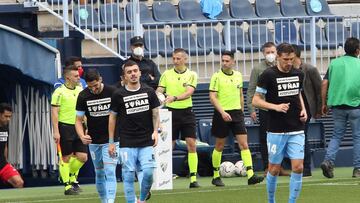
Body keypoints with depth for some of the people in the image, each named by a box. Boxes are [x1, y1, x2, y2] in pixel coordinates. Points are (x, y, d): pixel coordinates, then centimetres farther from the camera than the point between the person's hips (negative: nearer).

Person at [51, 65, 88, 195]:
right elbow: (54, 112, -11)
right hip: (65, 127, -6)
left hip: (78, 128, 6)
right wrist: (56, 131, -17)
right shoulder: (60, 92, -9)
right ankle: (68, 186, 6)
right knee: (66, 158, -1)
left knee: (82, 157, 2)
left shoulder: (80, 90, 11)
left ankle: (72, 177, 28)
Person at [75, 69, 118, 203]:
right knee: (99, 173, 11)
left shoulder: (112, 92, -10)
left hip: (111, 140, -3)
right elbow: (79, 120, -1)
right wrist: (82, 136, -19)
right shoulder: (83, 96, -5)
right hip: (93, 141, 3)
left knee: (110, 172, -14)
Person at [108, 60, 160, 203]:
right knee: (128, 176, -4)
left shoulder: (149, 92, 4)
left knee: (148, 172, -9)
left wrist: (155, 131, -3)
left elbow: (155, 113, 13)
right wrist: (111, 142, 6)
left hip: (146, 142, 1)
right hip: (127, 143, -1)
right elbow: (112, 117, 6)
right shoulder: (118, 95, -1)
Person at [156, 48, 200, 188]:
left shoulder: (191, 75, 2)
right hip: (171, 112, 0)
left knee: (191, 145, -5)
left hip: (187, 111, 0)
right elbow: (159, 91, 1)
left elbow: (189, 92, -13)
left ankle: (193, 178, -3)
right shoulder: (166, 74, 6)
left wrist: (174, 98, -29)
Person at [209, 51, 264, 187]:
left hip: (237, 113, 4)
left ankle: (250, 175, -13)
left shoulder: (238, 75, 9)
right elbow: (212, 97, -12)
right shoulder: (217, 76, -7)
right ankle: (216, 177, 17)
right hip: (222, 114, -4)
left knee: (244, 144, -6)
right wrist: (222, 112, -22)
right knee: (219, 146, 5)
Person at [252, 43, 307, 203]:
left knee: (298, 167, -6)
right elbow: (256, 101, -7)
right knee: (274, 169, 5)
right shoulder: (268, 75, -8)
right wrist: (276, 107, -20)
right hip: (276, 131, -4)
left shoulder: (298, 74, 7)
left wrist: (303, 109, 7)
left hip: (297, 131, 4)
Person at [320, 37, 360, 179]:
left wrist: (324, 103, 10)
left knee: (337, 135, 12)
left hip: (337, 104, 3)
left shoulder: (334, 63, 5)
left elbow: (325, 84, 2)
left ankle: (328, 161, -10)